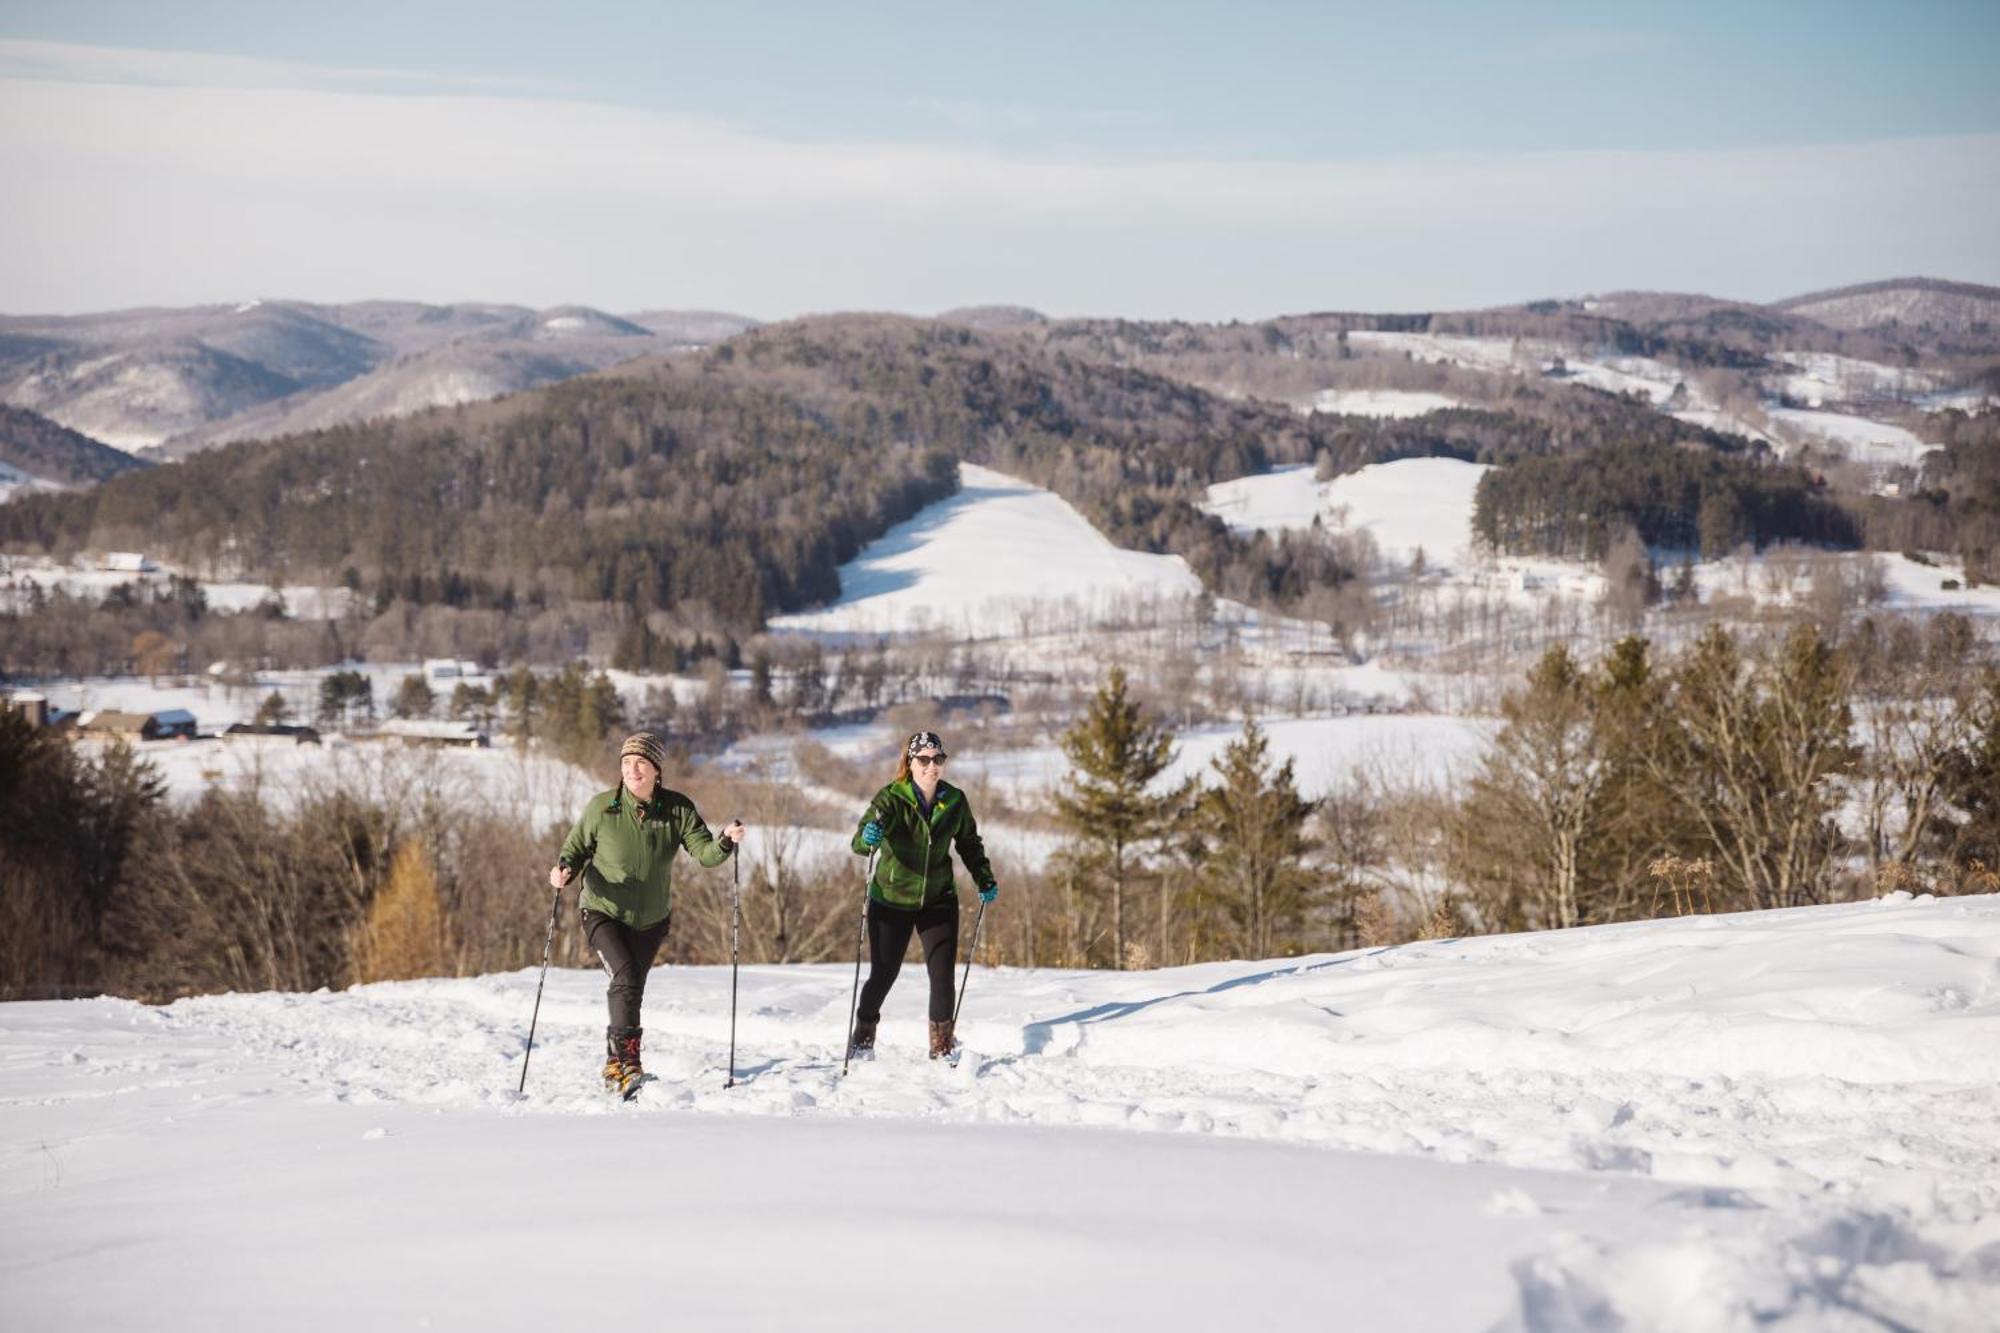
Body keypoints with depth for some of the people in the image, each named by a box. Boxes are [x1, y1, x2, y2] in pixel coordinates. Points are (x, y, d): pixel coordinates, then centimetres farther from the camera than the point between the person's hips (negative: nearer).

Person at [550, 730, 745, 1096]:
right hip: (604, 912, -3)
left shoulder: (677, 810, -11)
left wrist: (726, 841, -34)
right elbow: (577, 847, -2)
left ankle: (615, 1065, 30)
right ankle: (626, 1057, -22)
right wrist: (564, 869, -23)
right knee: (625, 979, -24)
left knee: (632, 990, 14)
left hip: (651, 918, 3)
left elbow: (704, 851, -14)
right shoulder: (601, 807, -14)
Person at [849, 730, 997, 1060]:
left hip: (938, 899, 2)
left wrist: (984, 880, 2)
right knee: (884, 973, 3)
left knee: (942, 974, -5)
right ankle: (863, 1037, 26)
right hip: (891, 900, -2)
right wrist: (868, 839, -51)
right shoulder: (891, 798, -17)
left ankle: (941, 1047, 6)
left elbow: (969, 843, 13)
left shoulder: (955, 801, -5)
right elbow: (860, 843, -28)